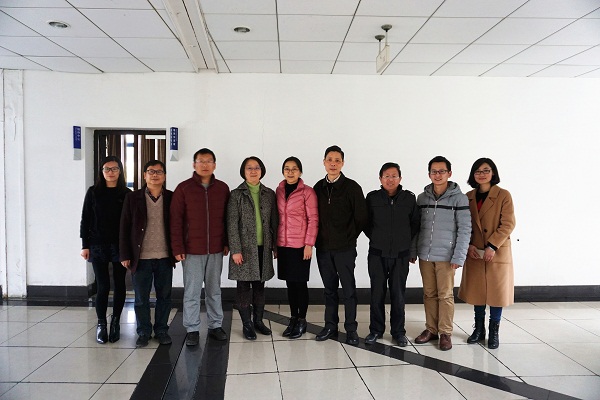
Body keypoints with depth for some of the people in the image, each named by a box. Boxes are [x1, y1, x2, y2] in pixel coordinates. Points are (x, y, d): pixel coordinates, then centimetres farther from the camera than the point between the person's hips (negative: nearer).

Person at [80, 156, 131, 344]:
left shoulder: (127, 194, 2)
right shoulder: (93, 192, 4)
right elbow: (85, 219, 4)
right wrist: (85, 245, -1)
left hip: (120, 246, 0)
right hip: (98, 246, 0)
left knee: (119, 285, 6)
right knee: (103, 286, 0)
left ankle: (115, 321, 21)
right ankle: (101, 324, 13)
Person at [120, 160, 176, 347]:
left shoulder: (172, 198, 3)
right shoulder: (132, 198, 2)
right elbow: (124, 228, 1)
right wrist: (125, 255, -3)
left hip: (164, 257, 1)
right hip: (141, 258, -1)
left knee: (164, 297, 10)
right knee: (141, 298, 8)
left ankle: (162, 330, 25)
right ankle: (144, 332, 22)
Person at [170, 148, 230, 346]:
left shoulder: (223, 188, 6)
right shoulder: (183, 188, -2)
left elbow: (227, 218, 10)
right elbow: (176, 220, -5)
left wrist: (226, 242, 5)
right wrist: (177, 248, -9)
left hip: (216, 250, 3)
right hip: (192, 250, -2)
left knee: (214, 291, 12)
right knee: (192, 292, 4)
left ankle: (215, 326, 23)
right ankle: (192, 330, 15)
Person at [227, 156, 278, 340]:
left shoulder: (269, 194, 7)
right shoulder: (236, 194, -3)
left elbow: (274, 221, 9)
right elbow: (232, 224, -7)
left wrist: (275, 245, 6)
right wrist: (235, 250, -13)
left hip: (263, 247, 3)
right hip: (244, 247, -3)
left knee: (260, 284, 12)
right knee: (244, 285, 4)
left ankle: (258, 320, 25)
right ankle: (246, 324, 15)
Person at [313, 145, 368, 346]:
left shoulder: (352, 187, -6)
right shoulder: (318, 187, 7)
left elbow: (361, 218, -4)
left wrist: (349, 238, 0)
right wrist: (320, 238, 6)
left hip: (345, 248, -4)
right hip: (323, 247, 4)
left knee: (349, 289, 4)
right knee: (329, 289, 13)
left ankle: (351, 329, 15)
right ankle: (330, 326, 24)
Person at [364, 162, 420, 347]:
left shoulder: (409, 198, -2)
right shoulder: (372, 198, -2)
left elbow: (416, 222, 8)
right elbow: (365, 222, 8)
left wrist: (405, 240, 3)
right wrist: (376, 238, 5)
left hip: (400, 255, 0)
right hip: (377, 255, 0)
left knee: (398, 295, 7)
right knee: (377, 294, 8)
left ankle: (398, 331, 22)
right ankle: (376, 330, 22)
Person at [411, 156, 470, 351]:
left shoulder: (459, 198, -5)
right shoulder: (422, 198, 7)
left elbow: (465, 229, -8)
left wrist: (459, 256, -13)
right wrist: (412, 251, 8)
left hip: (446, 256, -4)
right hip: (425, 255, 4)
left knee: (445, 295, 3)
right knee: (429, 294, 12)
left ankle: (445, 333, 15)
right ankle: (431, 329, 23)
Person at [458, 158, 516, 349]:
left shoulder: (503, 195, -6)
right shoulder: (468, 197, 6)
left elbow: (508, 224, -11)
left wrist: (492, 246, -17)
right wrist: (469, 245, -6)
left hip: (498, 253, -3)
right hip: (474, 253, 4)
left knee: (496, 291, 3)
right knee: (477, 291, 11)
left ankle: (494, 332, 17)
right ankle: (478, 329, 24)